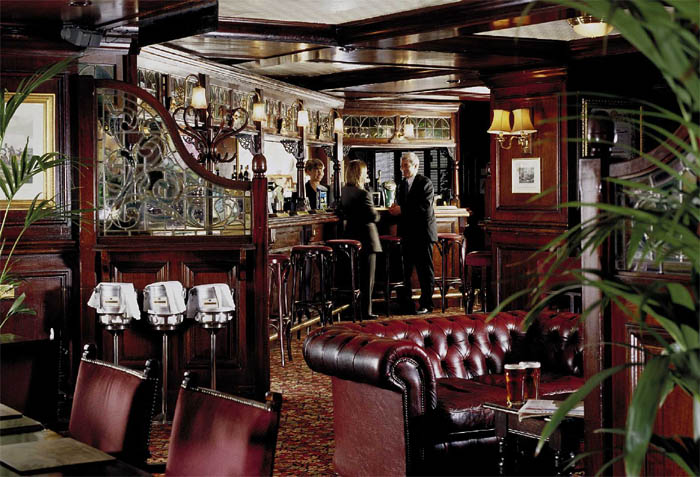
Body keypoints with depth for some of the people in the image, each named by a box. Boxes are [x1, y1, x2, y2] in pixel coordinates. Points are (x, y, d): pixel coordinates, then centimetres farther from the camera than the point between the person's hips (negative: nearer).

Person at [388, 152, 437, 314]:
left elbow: (425, 207, -19)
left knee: (425, 270, 2)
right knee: (406, 269, 6)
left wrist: (402, 210, -20)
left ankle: (426, 304, 7)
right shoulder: (402, 184, 14)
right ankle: (406, 303, 13)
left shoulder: (425, 183, -9)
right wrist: (395, 209, -5)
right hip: (407, 233, 7)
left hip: (422, 233, -7)